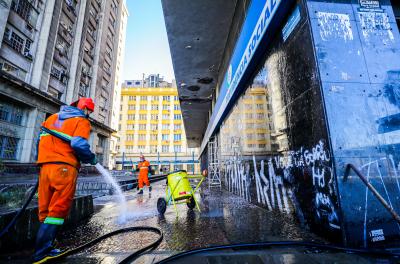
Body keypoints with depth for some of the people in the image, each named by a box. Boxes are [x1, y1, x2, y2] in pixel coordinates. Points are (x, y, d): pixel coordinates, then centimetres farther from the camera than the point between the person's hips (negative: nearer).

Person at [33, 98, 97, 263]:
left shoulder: (52, 117, 21)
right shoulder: (82, 121, -1)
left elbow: (42, 138, 19)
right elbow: (78, 144, -16)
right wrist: (91, 159, -2)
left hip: (45, 167, 7)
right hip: (65, 168, -7)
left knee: (46, 211, 12)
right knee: (58, 211, 1)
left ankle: (44, 248, 17)